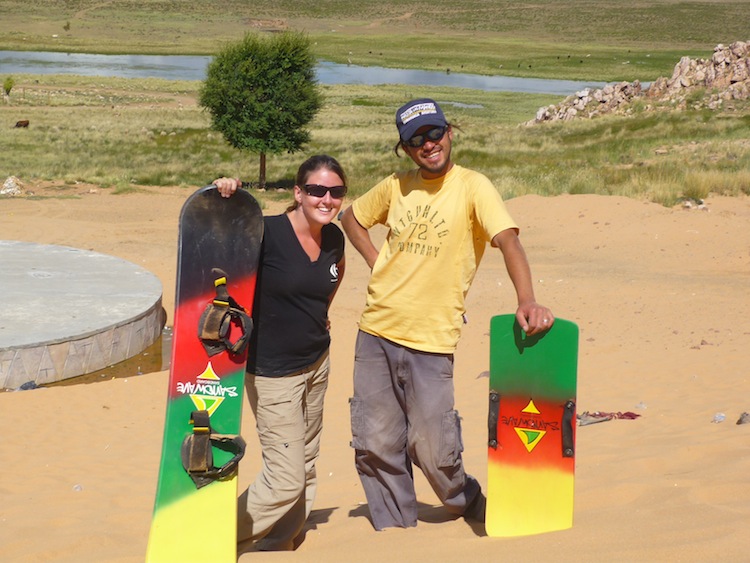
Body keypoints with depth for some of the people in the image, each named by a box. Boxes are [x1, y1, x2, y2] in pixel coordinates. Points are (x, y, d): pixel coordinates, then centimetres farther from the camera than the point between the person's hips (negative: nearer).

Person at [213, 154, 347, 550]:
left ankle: (277, 547, 31)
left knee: (306, 467, 14)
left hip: (317, 363, 7)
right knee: (286, 480, -6)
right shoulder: (267, 232, -19)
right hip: (273, 372, -7)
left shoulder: (333, 239, 2)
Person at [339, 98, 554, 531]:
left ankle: (469, 505, 29)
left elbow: (508, 239, -21)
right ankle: (394, 528, 26)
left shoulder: (472, 186, -7)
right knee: (375, 445, 8)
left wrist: (527, 300, -37)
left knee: (433, 451, -1)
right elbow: (351, 217, 26)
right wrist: (376, 261, 9)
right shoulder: (396, 187, 9)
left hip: (430, 341, -5)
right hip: (376, 332, 5)